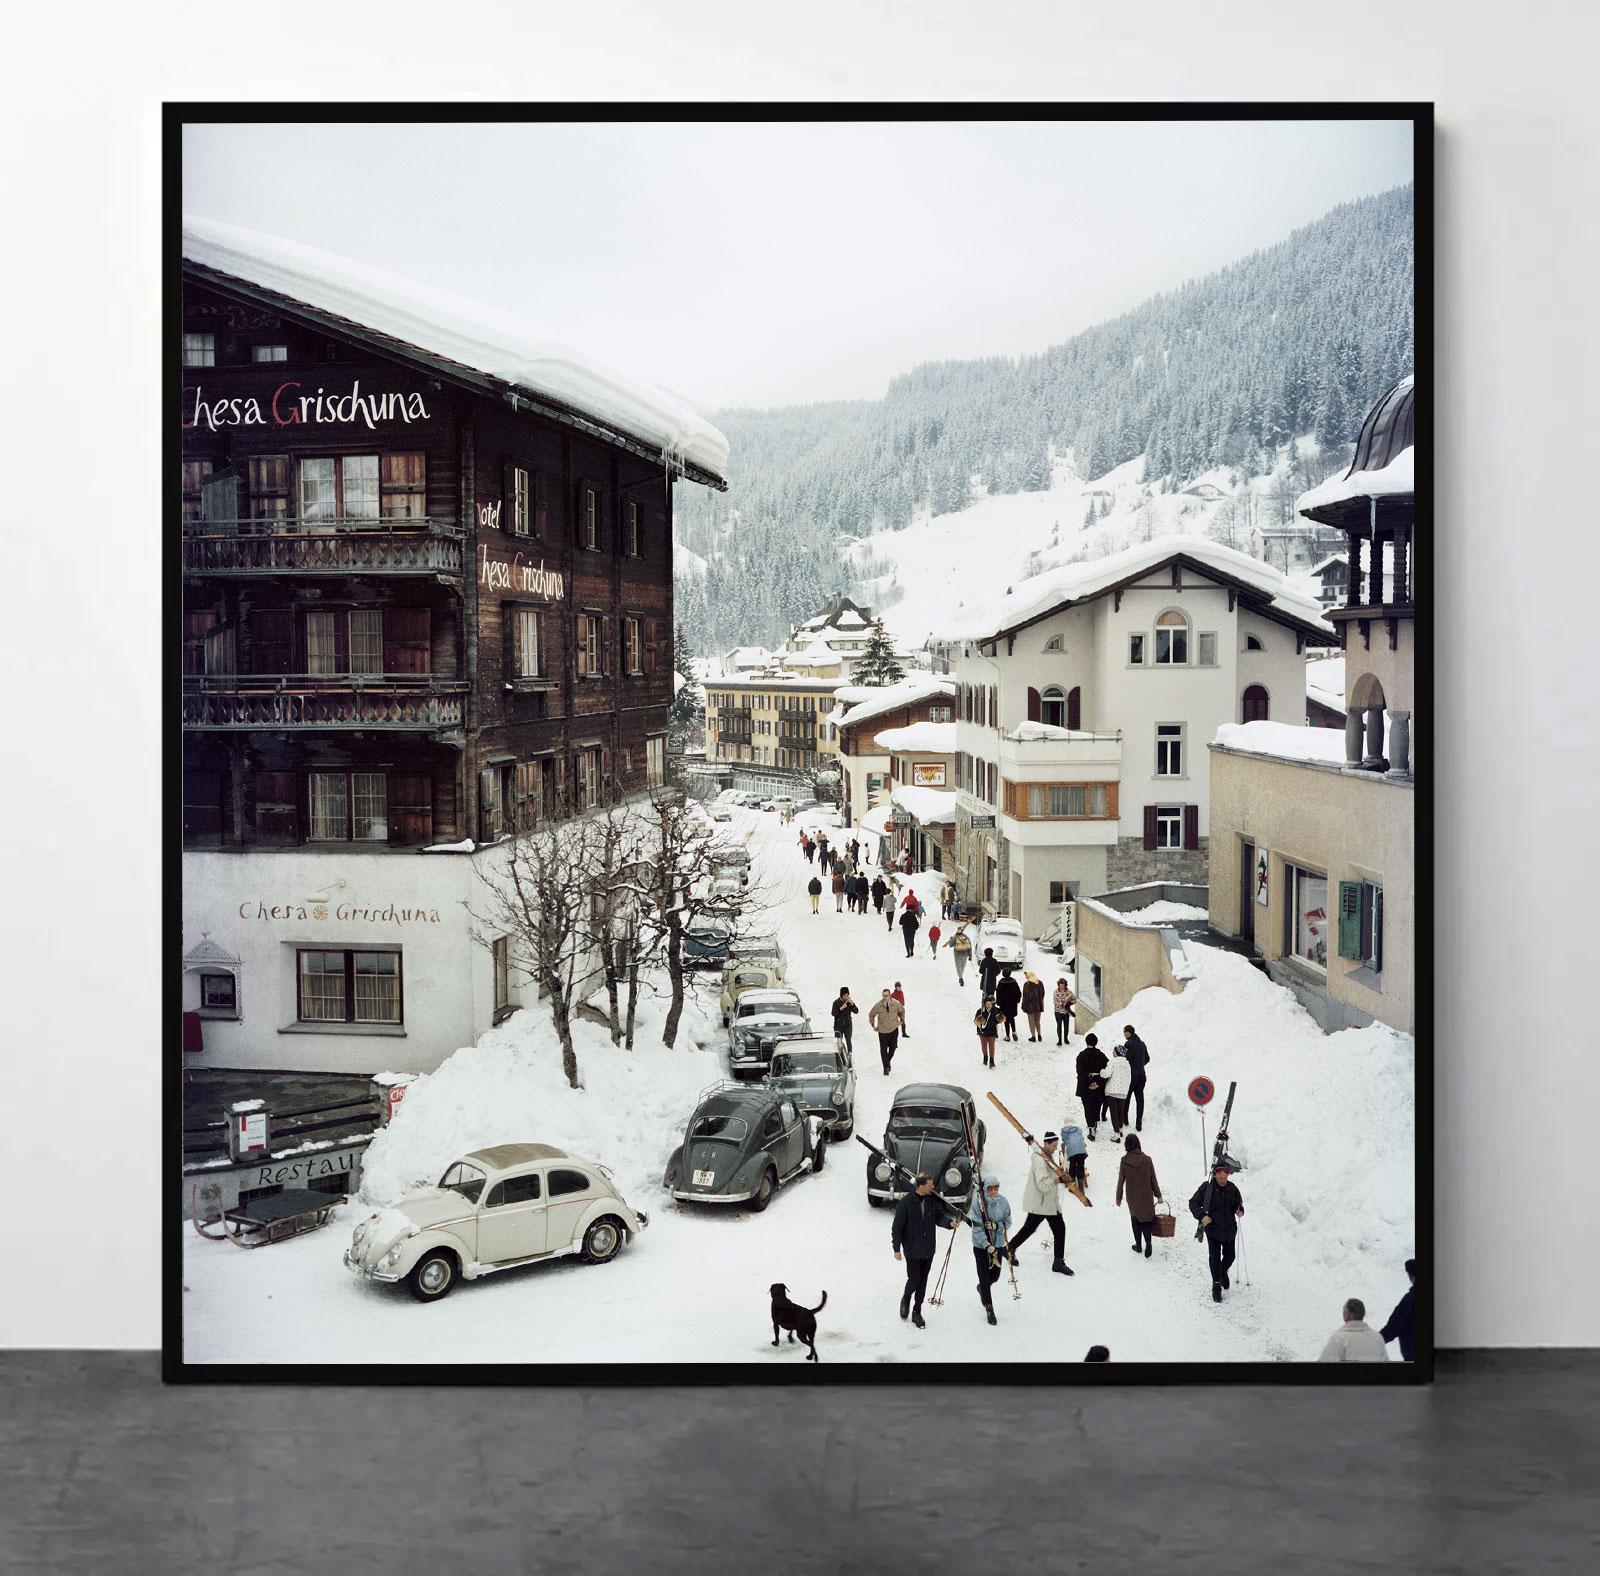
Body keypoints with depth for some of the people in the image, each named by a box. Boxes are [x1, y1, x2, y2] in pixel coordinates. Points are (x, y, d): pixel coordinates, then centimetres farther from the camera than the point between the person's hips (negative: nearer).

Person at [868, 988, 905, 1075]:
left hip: (894, 1029, 1)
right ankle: (885, 1068, 12)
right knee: (883, 1050, 0)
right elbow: (871, 1015, 4)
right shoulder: (878, 1005, -13)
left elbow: (902, 1011, 14)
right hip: (882, 1030, -1)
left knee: (893, 1047, 1)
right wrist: (873, 1025, 2)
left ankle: (888, 1062, 31)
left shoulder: (896, 1003, -9)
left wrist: (902, 1020, 10)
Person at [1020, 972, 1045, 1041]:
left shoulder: (1027, 984, -14)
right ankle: (1039, 1035, 18)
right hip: (1039, 1006, 5)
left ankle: (1033, 1036, 9)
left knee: (1031, 1021, 6)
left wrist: (1024, 1006, -4)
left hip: (1030, 1005, -5)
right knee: (1038, 1021, 17)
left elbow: (1025, 996, -12)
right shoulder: (1040, 983, 2)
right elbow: (1042, 994, 8)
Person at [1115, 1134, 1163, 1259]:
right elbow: (1153, 1179, -5)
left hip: (1132, 1196, 0)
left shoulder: (1125, 1161, -14)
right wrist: (1158, 1195, 6)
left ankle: (1138, 1245, 26)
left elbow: (1121, 1181, -7)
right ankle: (1148, 1243, -9)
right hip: (1147, 1196, 0)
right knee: (1147, 1218, 11)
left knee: (1135, 1218, 20)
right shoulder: (1147, 1159, -13)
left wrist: (1118, 1197, 5)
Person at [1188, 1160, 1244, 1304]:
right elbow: (1193, 1203, -5)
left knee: (1230, 1256, 14)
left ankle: (1223, 1272, 46)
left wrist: (1240, 1211, -9)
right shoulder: (1206, 1187, -12)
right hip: (1213, 1228, -3)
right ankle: (1216, 1285, 8)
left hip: (1230, 1229, 3)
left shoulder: (1232, 1189, -3)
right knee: (1215, 1257, -7)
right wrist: (1201, 1216, -19)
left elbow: (1239, 1203, 13)